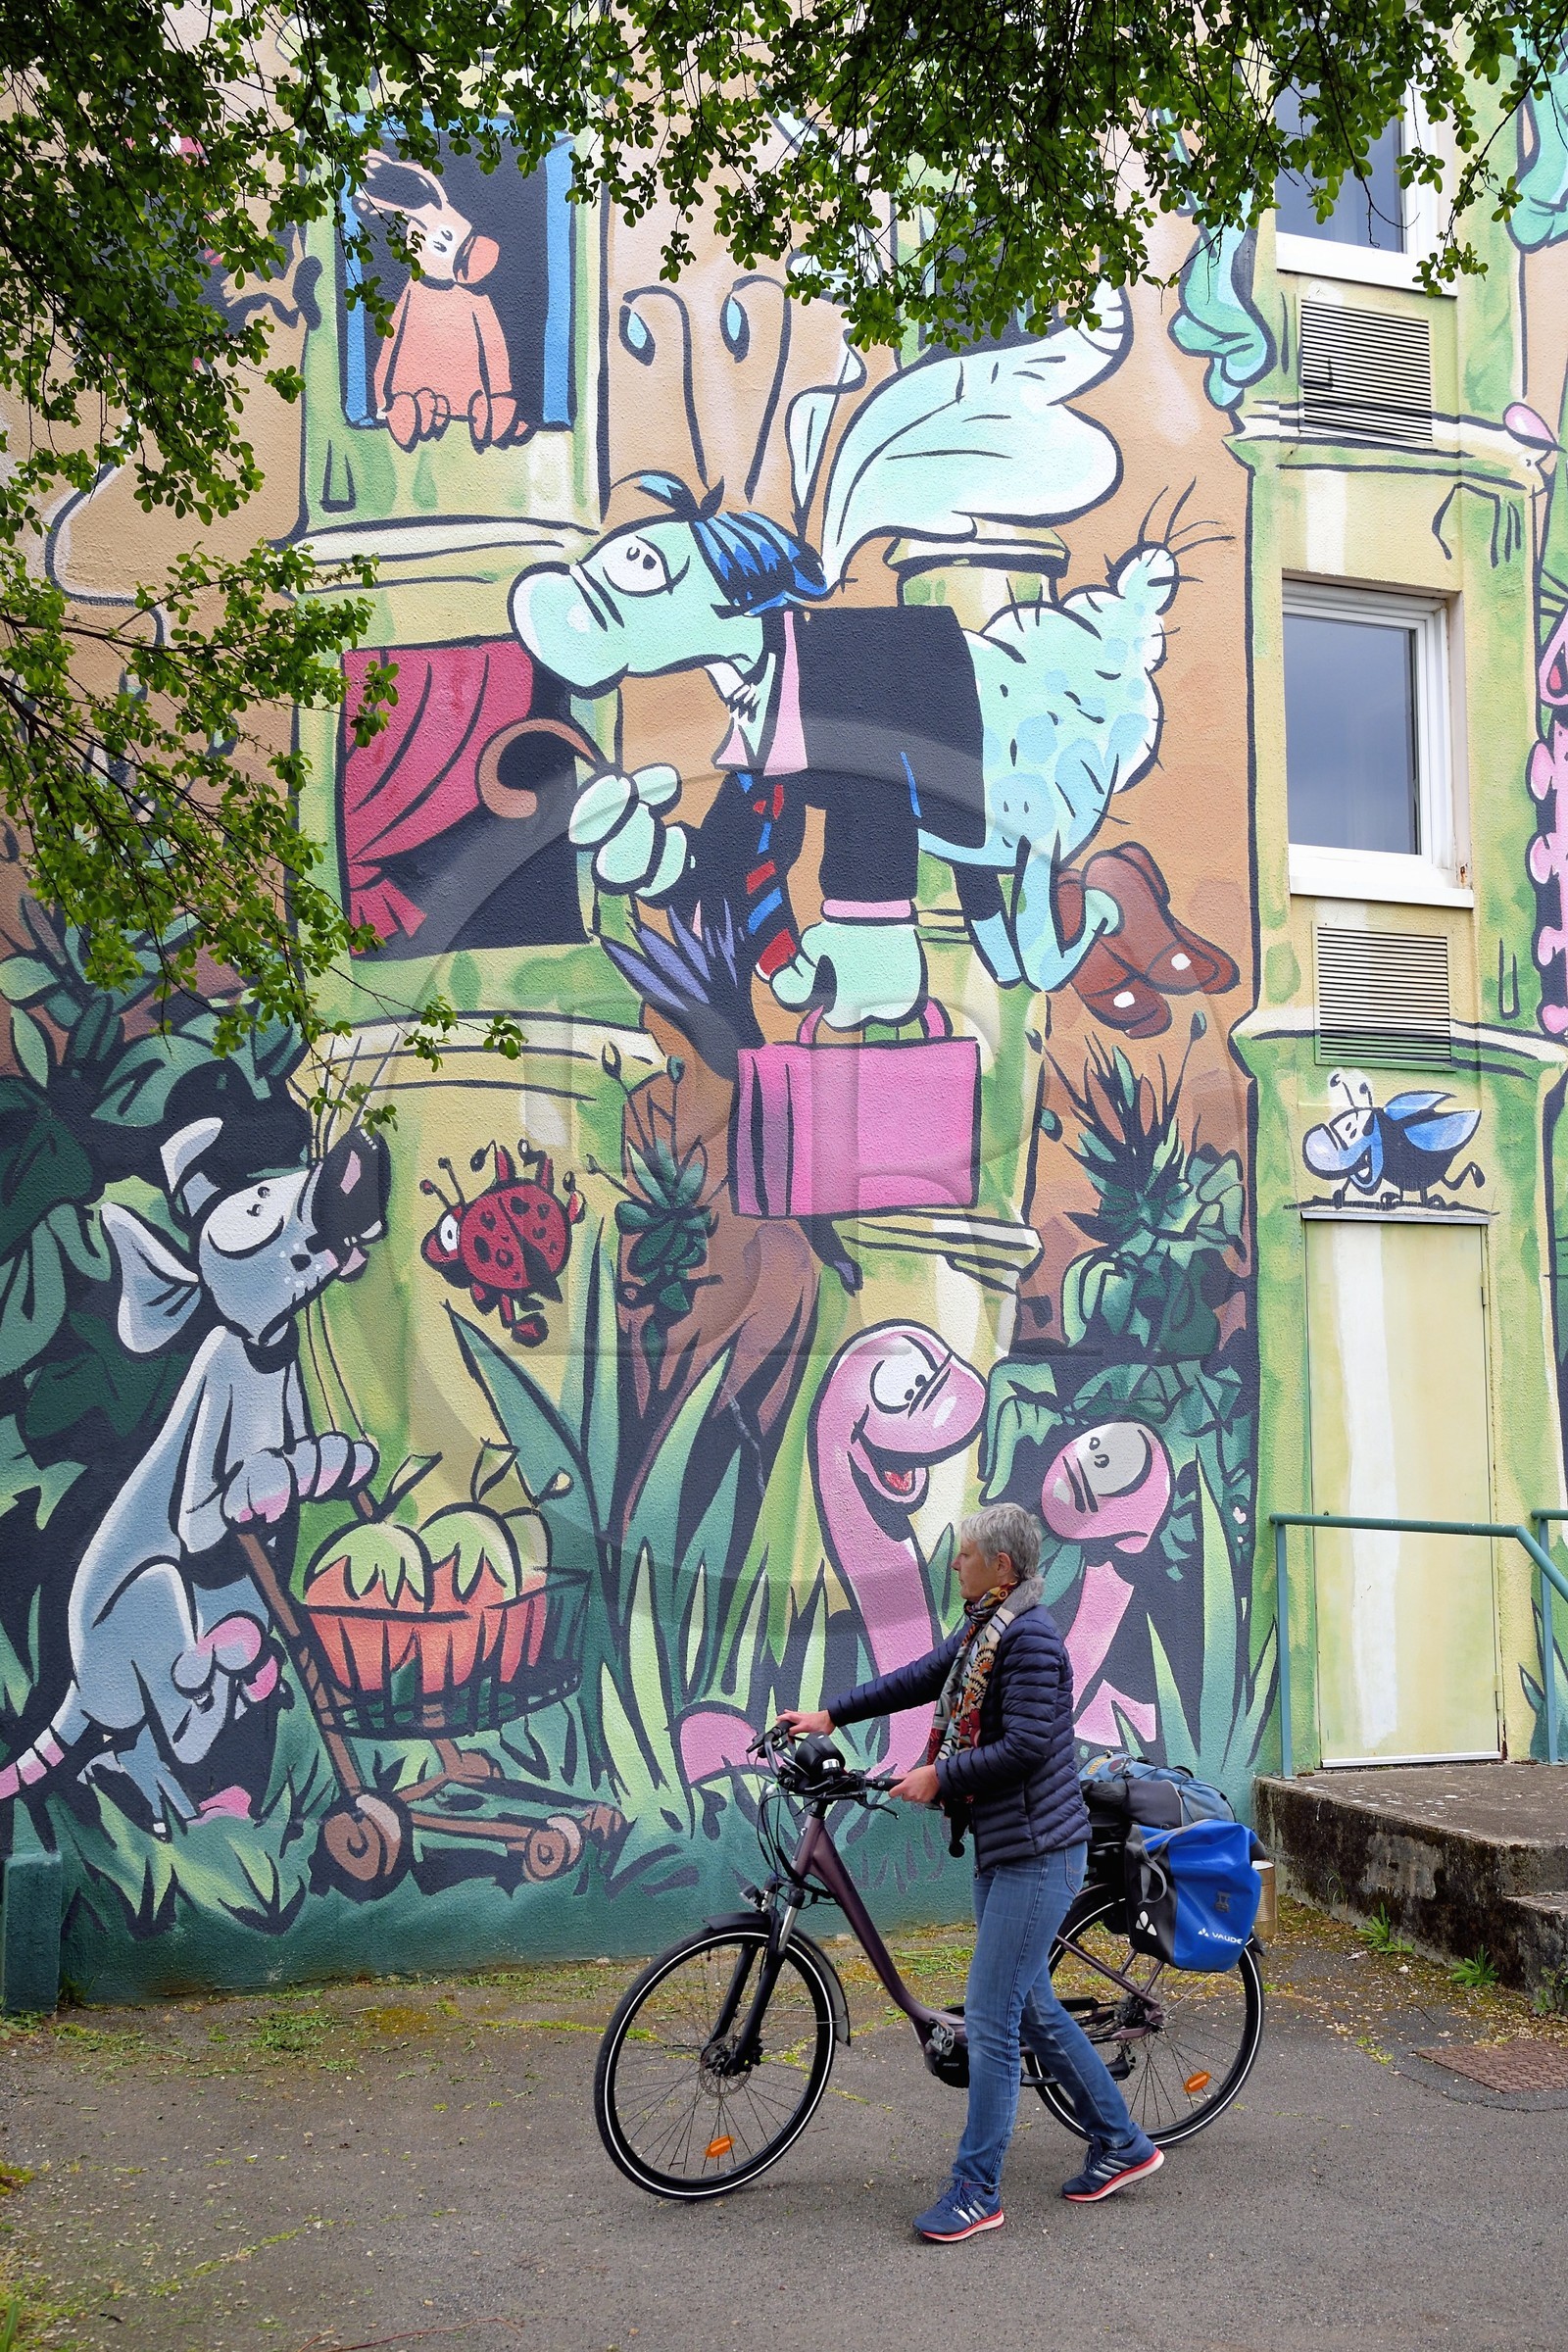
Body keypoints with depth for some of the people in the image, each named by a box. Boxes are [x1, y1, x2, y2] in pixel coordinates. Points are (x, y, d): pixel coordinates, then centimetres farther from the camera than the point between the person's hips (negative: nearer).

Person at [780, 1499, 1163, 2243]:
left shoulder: (1031, 1637, -20)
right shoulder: (982, 1629, 10)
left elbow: (1026, 1748, -25)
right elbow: (918, 1679, 20)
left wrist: (938, 1776, -16)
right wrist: (829, 1716, 16)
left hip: (1036, 1854, -10)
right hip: (1002, 1849, 10)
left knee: (990, 2021, -6)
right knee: (1031, 2009, 17)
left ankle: (976, 2192, 4)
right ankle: (1121, 2145, 30)